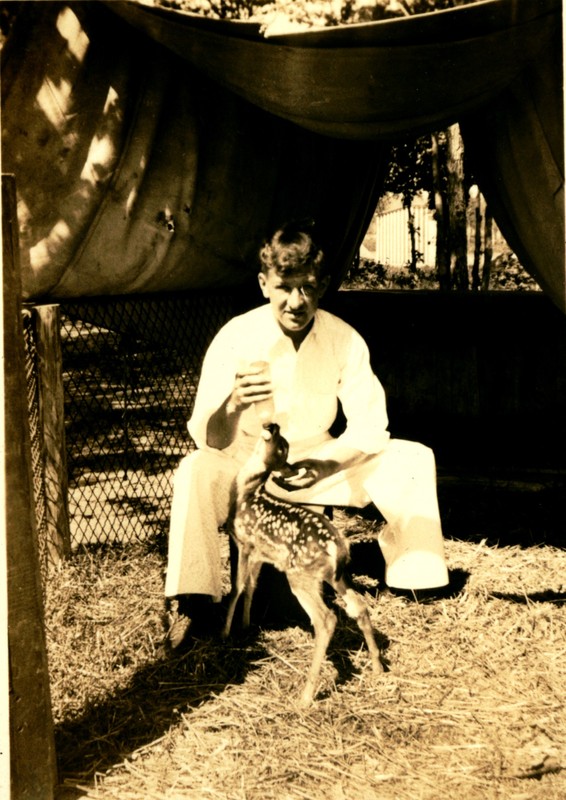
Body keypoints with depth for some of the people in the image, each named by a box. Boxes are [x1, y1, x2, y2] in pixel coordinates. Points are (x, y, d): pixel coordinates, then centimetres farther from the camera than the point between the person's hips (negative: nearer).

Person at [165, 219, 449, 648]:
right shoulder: (236, 337, -20)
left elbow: (370, 428, -10)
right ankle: (189, 603, -26)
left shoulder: (345, 340, -13)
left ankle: (418, 581, 0)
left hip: (319, 464, 3)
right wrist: (233, 405, -46)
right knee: (197, 472, -35)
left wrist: (325, 463, -29)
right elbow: (209, 440, -23)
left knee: (413, 460, -15)